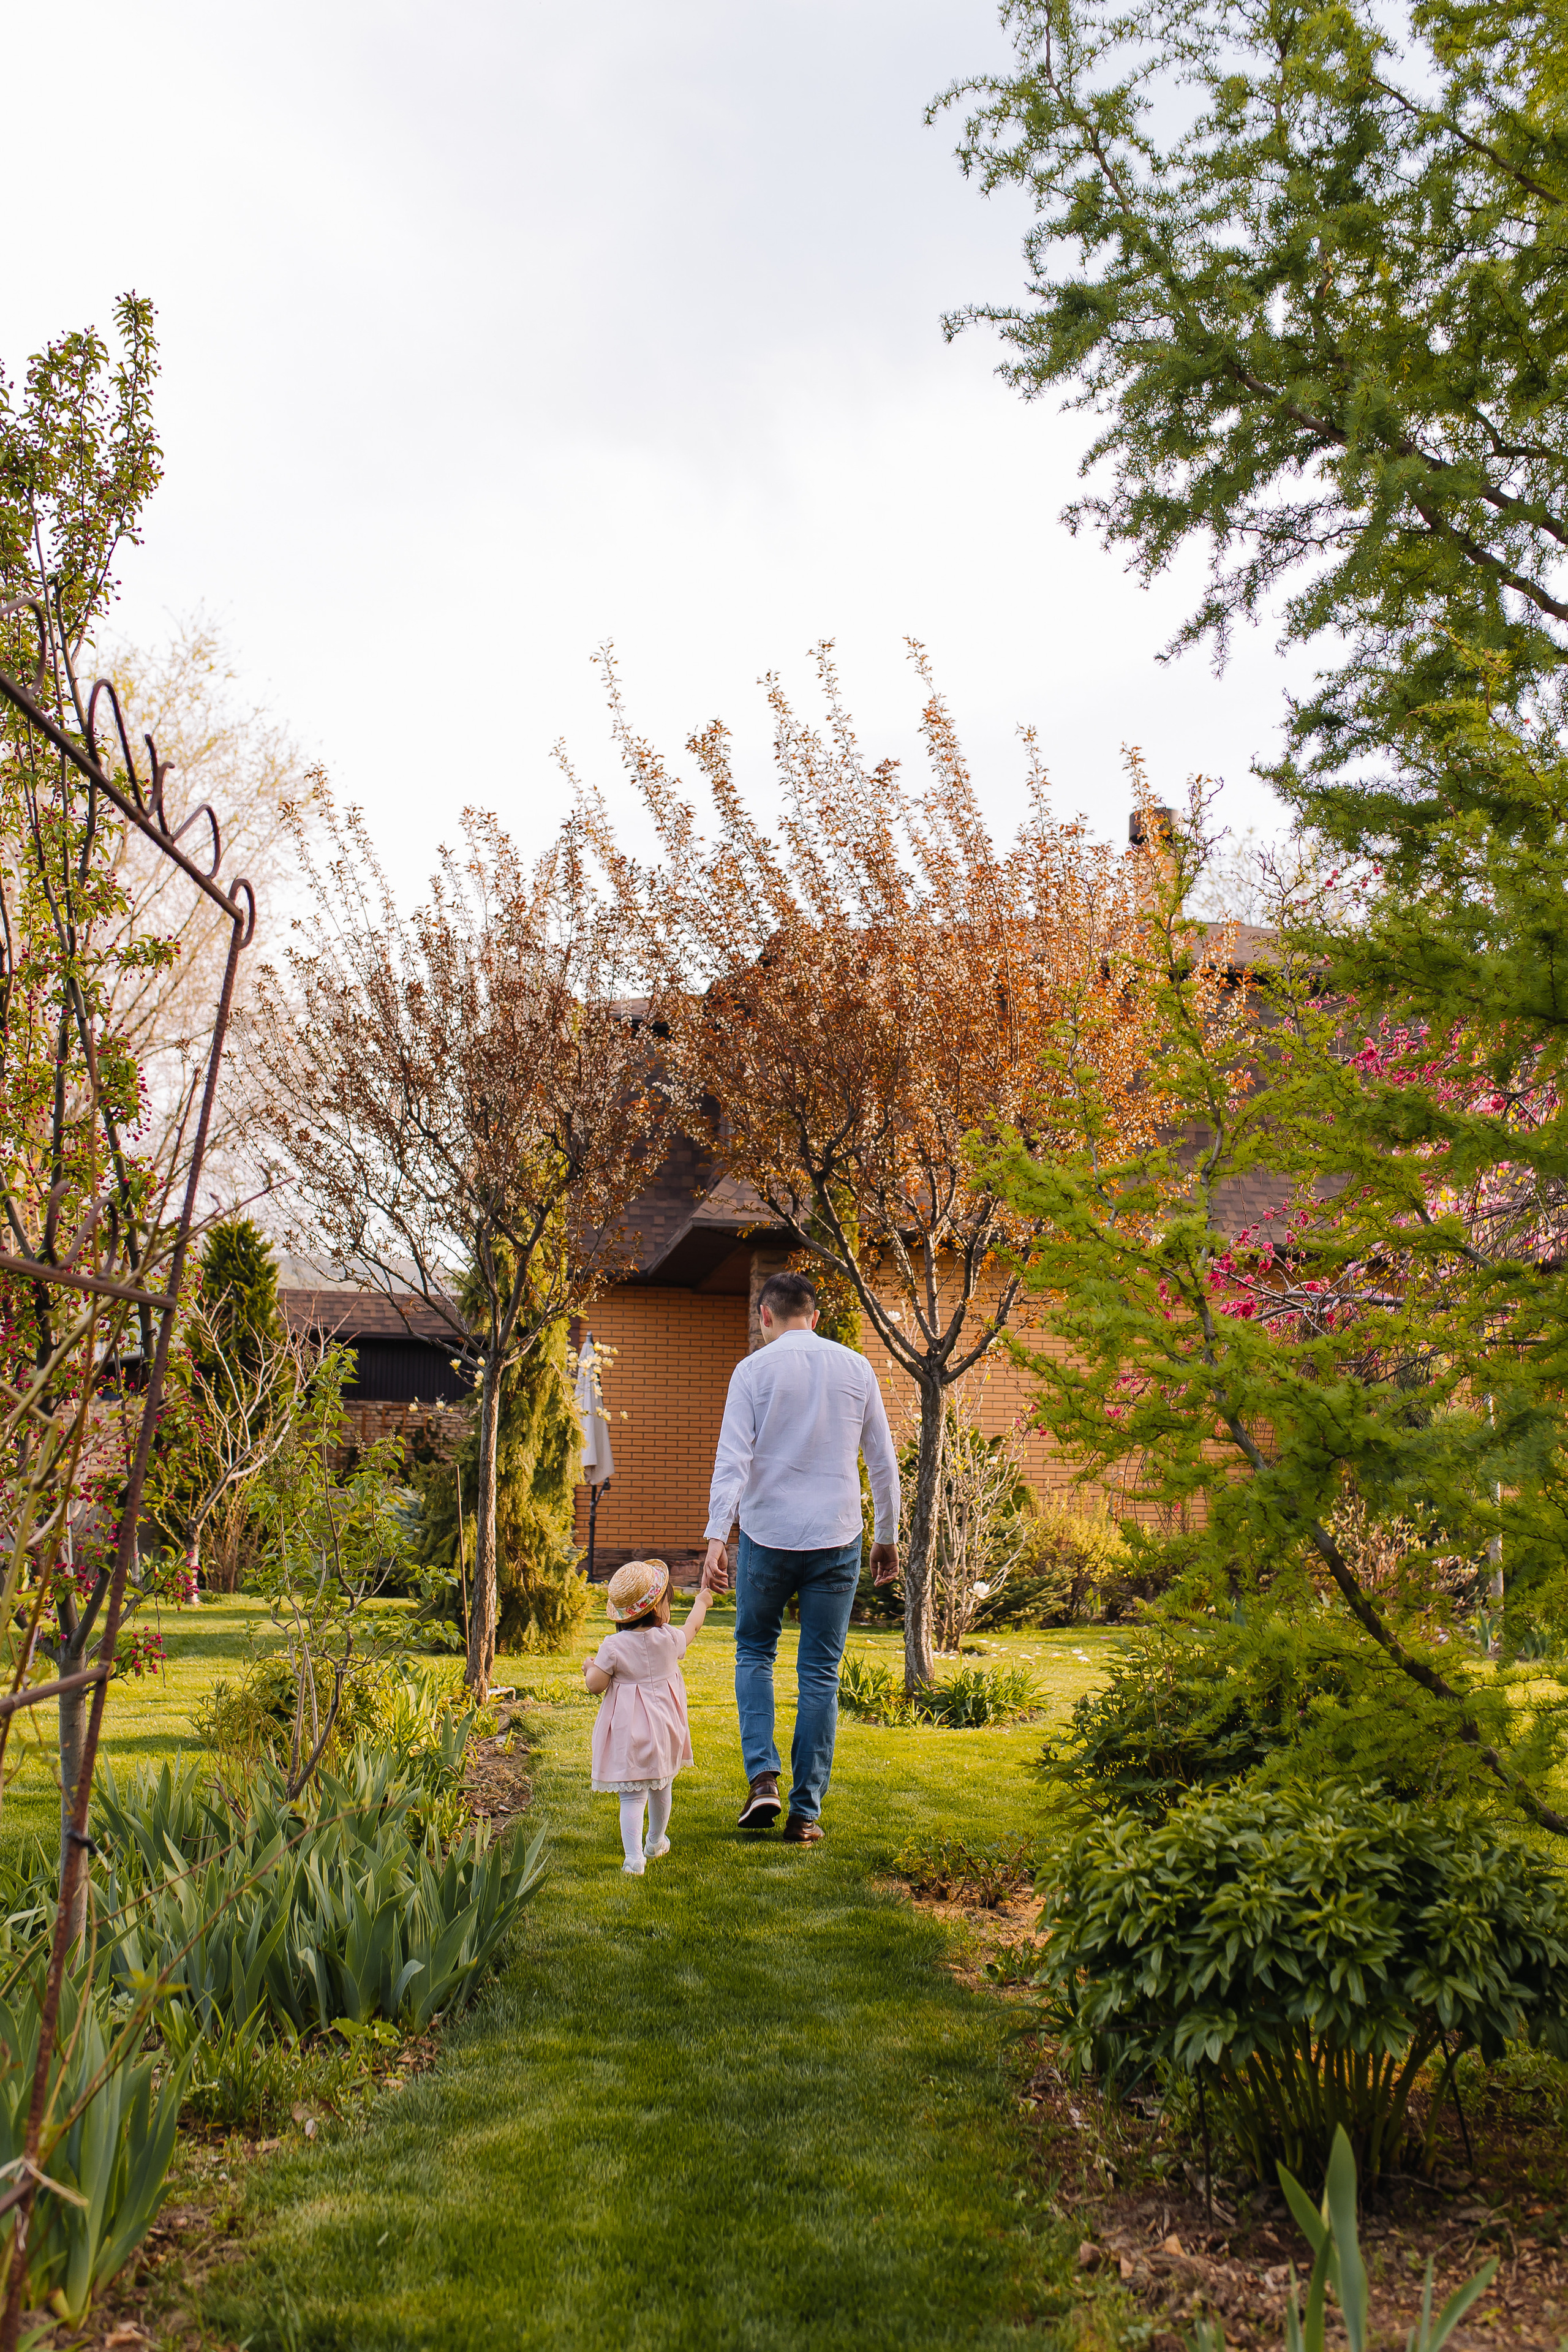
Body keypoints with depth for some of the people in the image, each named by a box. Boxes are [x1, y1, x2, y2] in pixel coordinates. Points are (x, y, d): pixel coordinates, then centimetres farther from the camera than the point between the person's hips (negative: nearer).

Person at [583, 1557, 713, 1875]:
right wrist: (701, 1602, 35)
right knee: (661, 1787, 23)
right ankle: (656, 1843, 41)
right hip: (664, 1726, 3)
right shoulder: (671, 1639, -6)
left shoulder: (614, 1646, -13)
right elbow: (693, 1627, 16)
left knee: (632, 1795, -2)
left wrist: (589, 1668, 11)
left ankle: (634, 1858, -12)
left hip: (628, 1732, -3)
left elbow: (596, 1684, -12)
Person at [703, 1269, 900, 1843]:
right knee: (820, 1674, 7)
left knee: (754, 1651, 18)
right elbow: (882, 1460, 9)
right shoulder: (856, 1368, 6)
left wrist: (716, 1538, -14)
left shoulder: (754, 1370, -3)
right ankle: (806, 1812, 9)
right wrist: (888, 1535, 18)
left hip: (767, 1537, -2)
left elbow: (733, 1458, -11)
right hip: (836, 1539, 2)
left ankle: (762, 1775, 1)